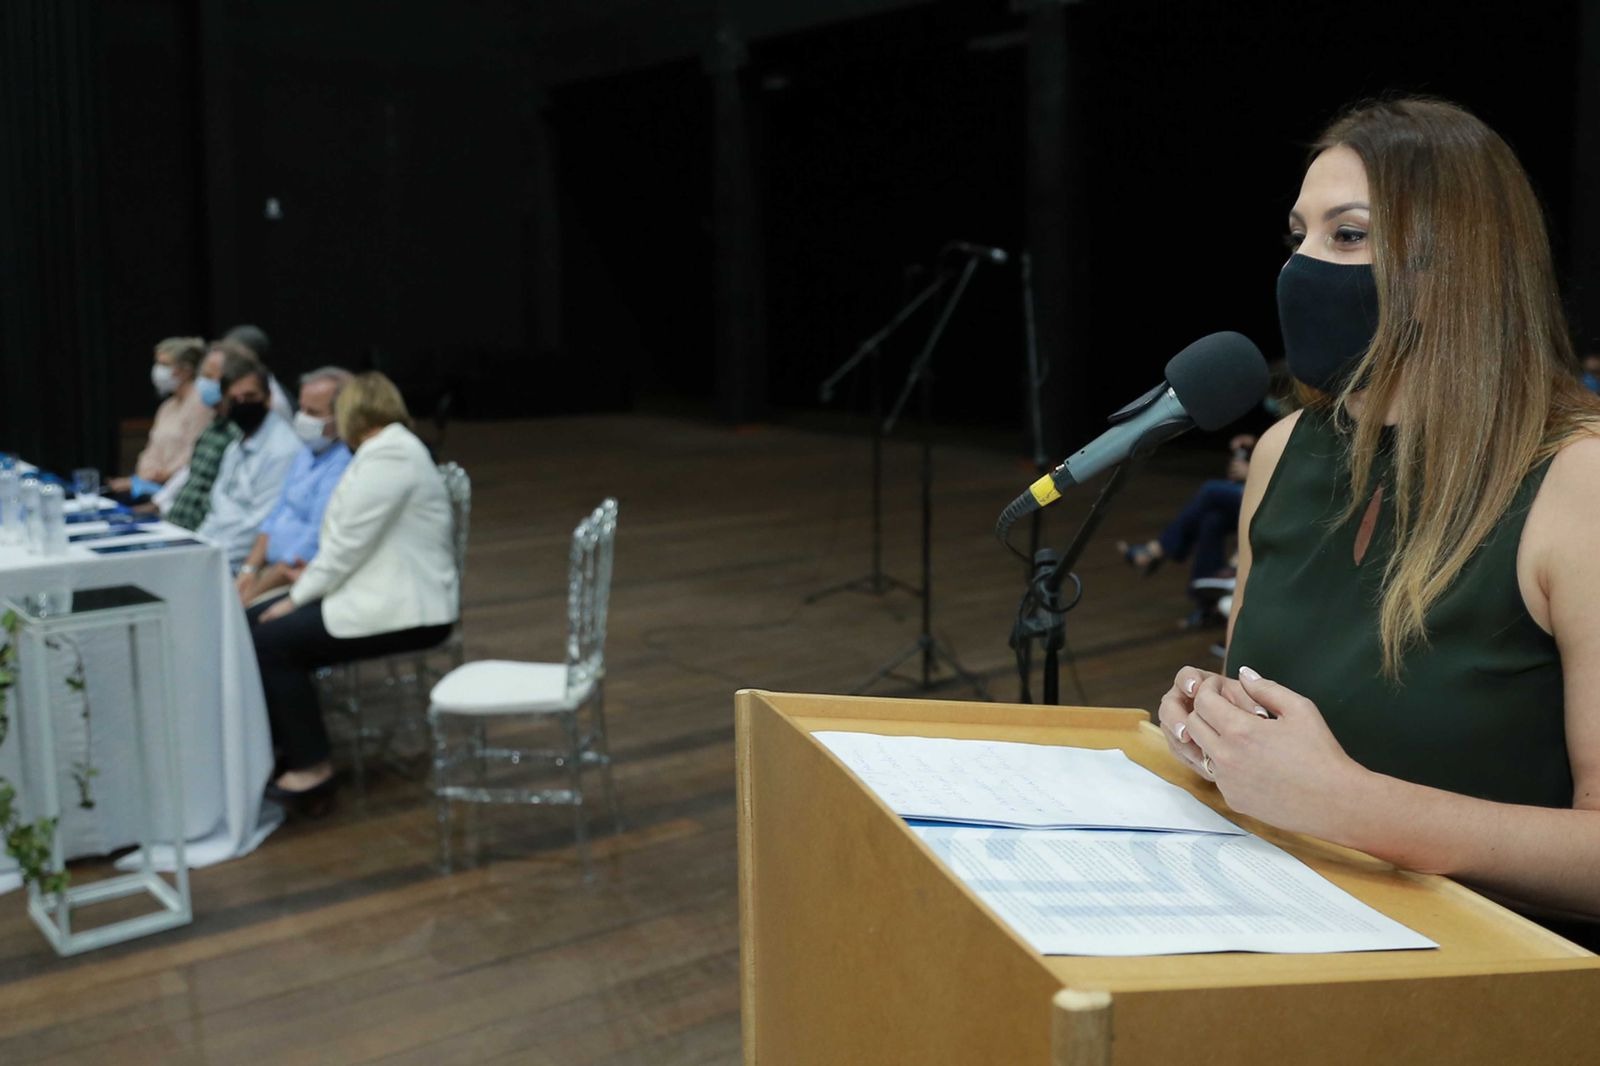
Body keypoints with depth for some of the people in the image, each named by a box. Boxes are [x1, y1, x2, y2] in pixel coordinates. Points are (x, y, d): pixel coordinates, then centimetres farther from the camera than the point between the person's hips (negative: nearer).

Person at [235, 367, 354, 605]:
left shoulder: (343, 466, -18)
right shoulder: (308, 454, 15)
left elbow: (313, 548, -21)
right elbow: (276, 519, 20)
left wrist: (255, 592, -14)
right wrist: (249, 569, 5)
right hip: (273, 568, 9)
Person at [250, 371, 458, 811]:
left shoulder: (387, 456, -17)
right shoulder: (389, 448, 17)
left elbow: (351, 542, -19)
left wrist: (298, 598, -11)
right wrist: (315, 575, 9)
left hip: (403, 608, -10)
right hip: (387, 593, 10)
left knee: (272, 641, -15)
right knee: (254, 622, 6)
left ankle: (311, 769, -5)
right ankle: (272, 745, 13)